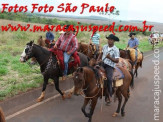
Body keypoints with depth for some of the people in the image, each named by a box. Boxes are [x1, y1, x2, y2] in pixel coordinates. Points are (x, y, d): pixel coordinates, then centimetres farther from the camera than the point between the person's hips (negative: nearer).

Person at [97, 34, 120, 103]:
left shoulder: (116, 50, -8)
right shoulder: (105, 47, 7)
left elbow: (117, 61, -12)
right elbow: (101, 54, 21)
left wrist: (110, 57, -25)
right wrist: (97, 60, 10)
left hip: (110, 66, -5)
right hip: (102, 63, 5)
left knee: (109, 79, -19)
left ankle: (109, 95, -3)